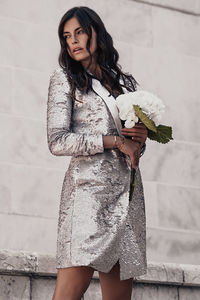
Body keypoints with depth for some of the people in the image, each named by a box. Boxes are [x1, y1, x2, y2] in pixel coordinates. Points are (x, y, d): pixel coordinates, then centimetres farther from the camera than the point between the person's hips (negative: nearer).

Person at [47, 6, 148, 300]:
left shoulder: (126, 82, 21)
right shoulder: (65, 78, 7)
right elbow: (58, 141, -5)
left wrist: (141, 137, 2)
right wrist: (115, 140, -7)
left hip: (128, 192, 5)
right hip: (90, 187, -5)